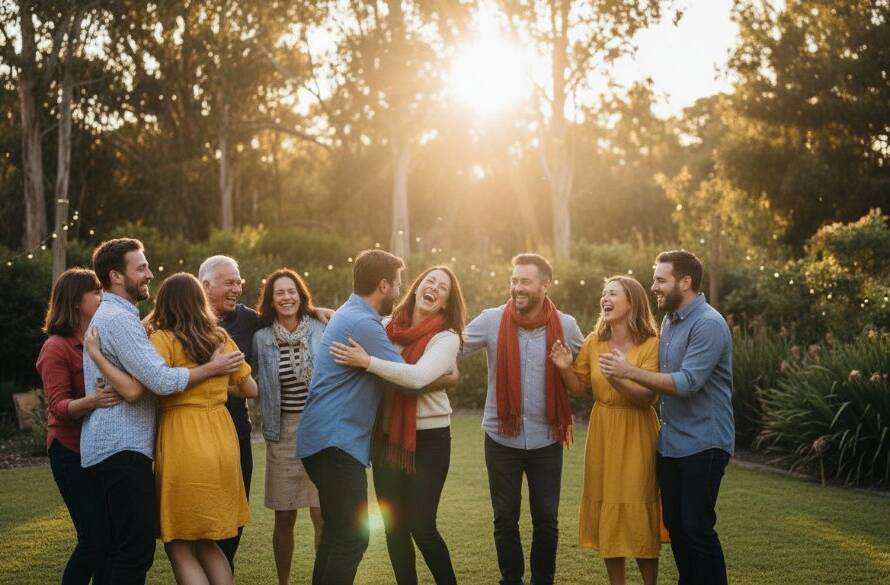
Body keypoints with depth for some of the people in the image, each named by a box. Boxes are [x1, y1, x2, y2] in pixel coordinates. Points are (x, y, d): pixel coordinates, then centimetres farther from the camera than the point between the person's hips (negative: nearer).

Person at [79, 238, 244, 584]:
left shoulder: (106, 316, 20)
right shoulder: (119, 318, -14)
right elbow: (162, 380, -21)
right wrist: (213, 368, -10)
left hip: (106, 448, 11)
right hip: (122, 450, -11)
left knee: (120, 549, 14)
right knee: (136, 550, -10)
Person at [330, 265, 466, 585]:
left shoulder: (446, 338, -8)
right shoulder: (387, 326, 4)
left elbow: (418, 376, -26)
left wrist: (367, 362, -29)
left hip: (428, 439, -4)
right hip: (387, 438, 5)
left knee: (421, 525, -5)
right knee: (394, 526, 9)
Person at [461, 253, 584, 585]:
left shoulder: (565, 325, -3)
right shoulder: (491, 320, -7)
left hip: (546, 439, 1)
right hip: (501, 438, 0)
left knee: (546, 519, 10)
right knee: (505, 518, 11)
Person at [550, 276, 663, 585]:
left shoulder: (651, 345, -10)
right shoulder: (594, 342, 3)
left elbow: (646, 398, -16)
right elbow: (578, 387, 8)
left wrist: (617, 380, -33)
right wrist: (565, 368, -12)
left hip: (636, 434, -4)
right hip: (602, 432, 4)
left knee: (637, 510, -2)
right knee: (606, 508, 8)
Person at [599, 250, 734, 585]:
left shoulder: (708, 325, -17)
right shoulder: (669, 321, 11)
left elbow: (687, 383, -24)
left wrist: (631, 372, -24)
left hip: (702, 444, -8)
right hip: (670, 443, 9)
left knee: (697, 528, -4)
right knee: (675, 524, 12)